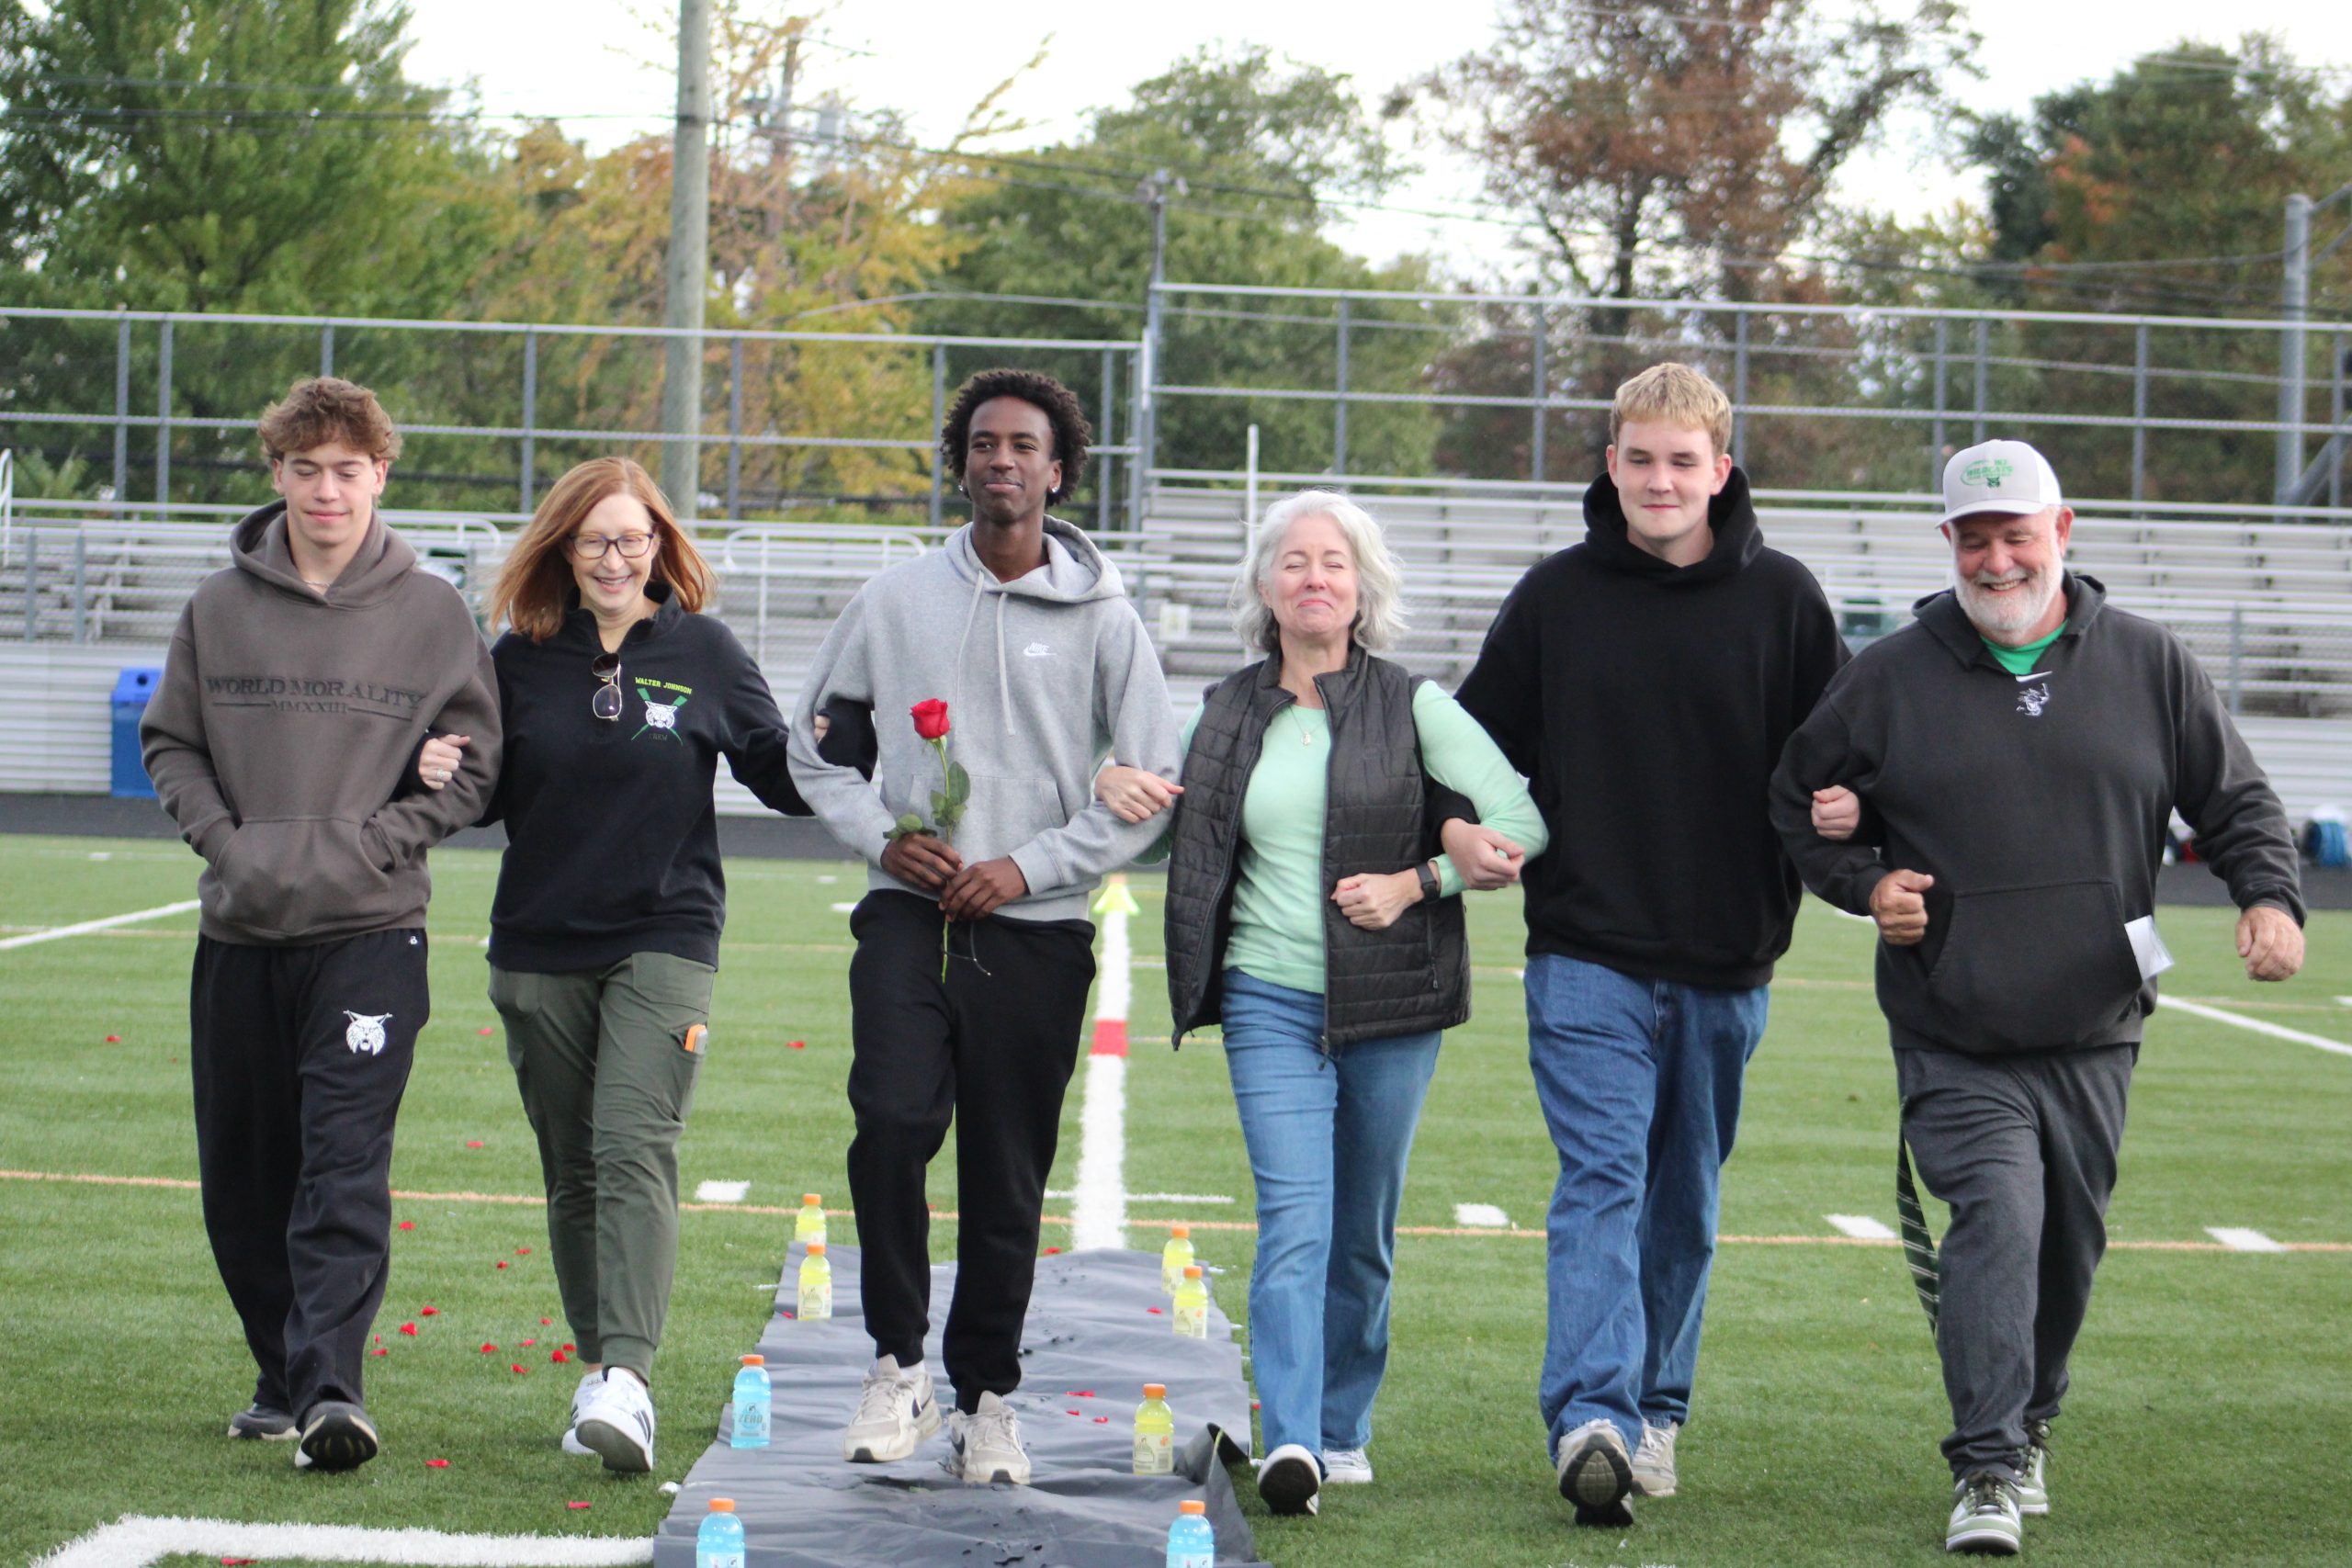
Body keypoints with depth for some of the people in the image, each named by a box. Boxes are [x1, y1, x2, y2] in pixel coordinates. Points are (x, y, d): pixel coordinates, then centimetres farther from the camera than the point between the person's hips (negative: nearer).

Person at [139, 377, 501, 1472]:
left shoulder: (432, 613, 1)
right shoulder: (219, 607, 6)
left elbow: (472, 764, 3)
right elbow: (169, 742, 11)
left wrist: (372, 843, -10)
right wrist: (226, 839, -5)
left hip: (369, 935, -3)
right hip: (240, 932, 3)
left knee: (346, 1169, -14)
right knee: (243, 1179, 9)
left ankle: (330, 1384, -19)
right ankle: (283, 1378, 24)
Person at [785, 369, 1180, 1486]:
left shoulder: (1102, 618, 3)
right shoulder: (894, 600, 8)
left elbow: (1151, 784, 3)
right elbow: (813, 742, 15)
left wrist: (1030, 864, -8)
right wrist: (879, 838, -2)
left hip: (1037, 932, 0)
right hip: (909, 916, 0)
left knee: (1009, 1180, 3)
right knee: (892, 1121, -20)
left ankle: (987, 1399, 16)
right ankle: (897, 1365, -7)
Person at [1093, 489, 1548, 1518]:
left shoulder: (1413, 707, 1)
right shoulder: (1228, 713, 10)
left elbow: (1523, 821, -3)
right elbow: (1168, 832, 25)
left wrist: (1416, 883, -12)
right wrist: (1115, 784, 3)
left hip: (1389, 1006, 0)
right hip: (1269, 1001, 1)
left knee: (1364, 1234, 8)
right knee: (1295, 1222, -13)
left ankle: (1342, 1428, 23)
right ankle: (1290, 1444, -20)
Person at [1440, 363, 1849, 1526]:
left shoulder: (1781, 599, 3)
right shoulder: (1555, 597, 4)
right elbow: (1478, 745, 11)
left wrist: (1841, 807, -13)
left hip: (1727, 962, 2)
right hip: (1586, 953, -2)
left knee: (1685, 1201, 11)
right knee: (1601, 1180, -13)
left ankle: (1655, 1411, 23)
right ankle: (1591, 1420, -23)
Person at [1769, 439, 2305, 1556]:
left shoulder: (2148, 665, 4)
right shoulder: (1891, 678, 1)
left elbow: (2235, 799, 9)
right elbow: (1799, 802, 12)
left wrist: (2270, 894, -9)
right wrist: (1863, 882, -6)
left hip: (2092, 1038, 3)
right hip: (1954, 1047, -2)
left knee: (2069, 1243, 13)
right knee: (1996, 1223, -19)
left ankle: (2029, 1429, 37)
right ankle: (1988, 1472, -19)